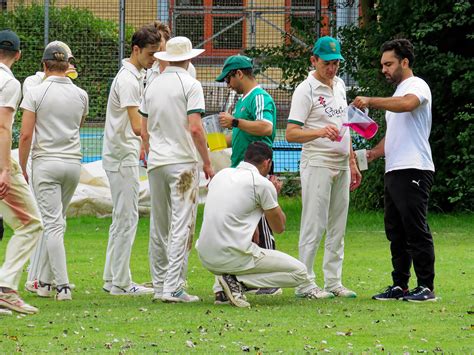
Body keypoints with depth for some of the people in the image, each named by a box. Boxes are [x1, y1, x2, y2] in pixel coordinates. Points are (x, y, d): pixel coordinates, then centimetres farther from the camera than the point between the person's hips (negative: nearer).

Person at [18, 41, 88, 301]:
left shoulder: (36, 93, -8)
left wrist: (22, 168, -2)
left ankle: (62, 285, -14)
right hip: (73, 163, 4)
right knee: (55, 222, 16)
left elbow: (26, 135, -11)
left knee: (53, 224, -6)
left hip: (46, 163, -4)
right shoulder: (80, 95, 4)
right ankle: (44, 281, 19)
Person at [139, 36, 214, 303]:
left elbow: (144, 131, 15)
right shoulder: (190, 84, -8)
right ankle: (173, 288, -13)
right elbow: (195, 128, -15)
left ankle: (160, 285, 16)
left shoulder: (152, 86, 12)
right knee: (181, 225, -7)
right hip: (183, 162, -6)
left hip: (156, 162, 6)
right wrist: (207, 162, -8)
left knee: (159, 227, 13)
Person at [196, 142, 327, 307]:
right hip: (233, 258, -7)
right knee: (299, 272, 1)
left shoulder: (221, 174, 16)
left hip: (206, 258, 7)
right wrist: (275, 195, 21)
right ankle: (238, 281, -10)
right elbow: (279, 227, 7)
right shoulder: (263, 183, -4)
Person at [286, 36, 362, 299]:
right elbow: (291, 133, -16)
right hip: (317, 164, -8)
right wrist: (320, 132, -32)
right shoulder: (306, 90, -9)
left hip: (341, 165, 8)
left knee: (338, 226, 9)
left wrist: (352, 163, 20)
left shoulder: (339, 85, 14)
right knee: (314, 225, -8)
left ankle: (333, 282, 13)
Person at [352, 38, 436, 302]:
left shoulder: (417, 86, -6)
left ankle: (426, 287, -8)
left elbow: (407, 104, -30)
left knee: (416, 229, -10)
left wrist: (370, 101, -27)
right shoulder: (397, 94, 25)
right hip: (394, 171, 10)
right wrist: (373, 153, 13)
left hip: (414, 171, -10)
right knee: (396, 231, 11)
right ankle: (400, 285, 15)